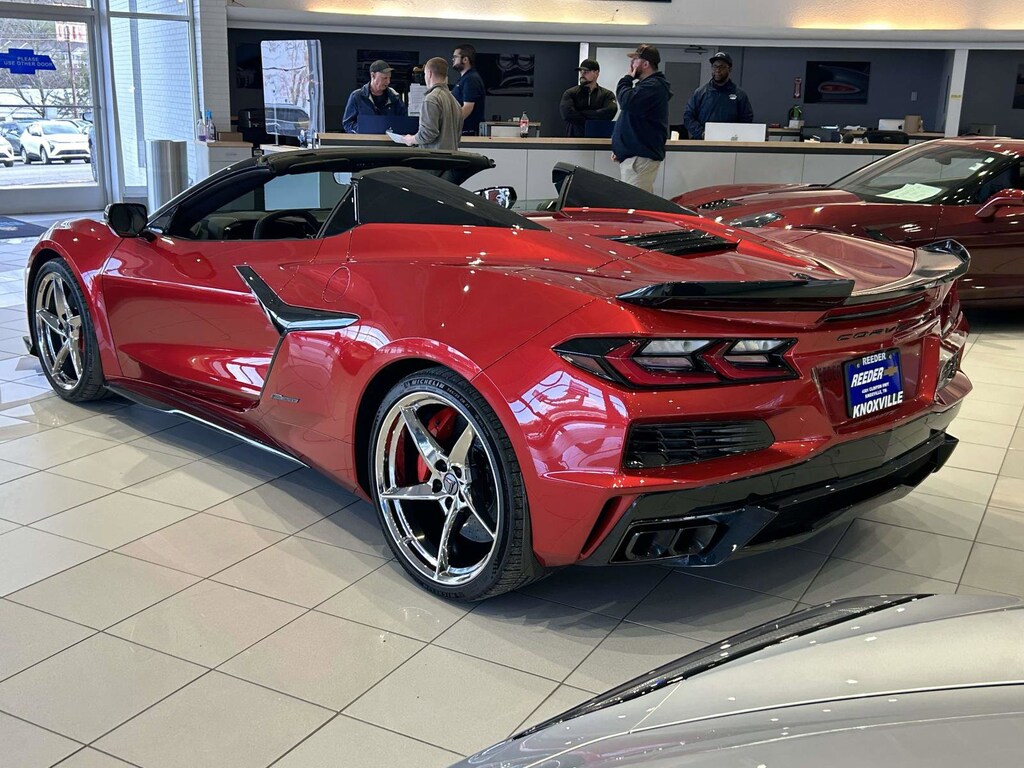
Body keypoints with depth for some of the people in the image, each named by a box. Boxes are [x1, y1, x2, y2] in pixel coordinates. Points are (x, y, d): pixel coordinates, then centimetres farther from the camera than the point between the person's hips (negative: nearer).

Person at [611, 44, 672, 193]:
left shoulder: (653, 86, -14)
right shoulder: (646, 84, 22)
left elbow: (627, 102, -28)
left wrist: (627, 78, -8)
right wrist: (618, 147, 22)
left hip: (641, 156, -11)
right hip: (633, 153, 11)